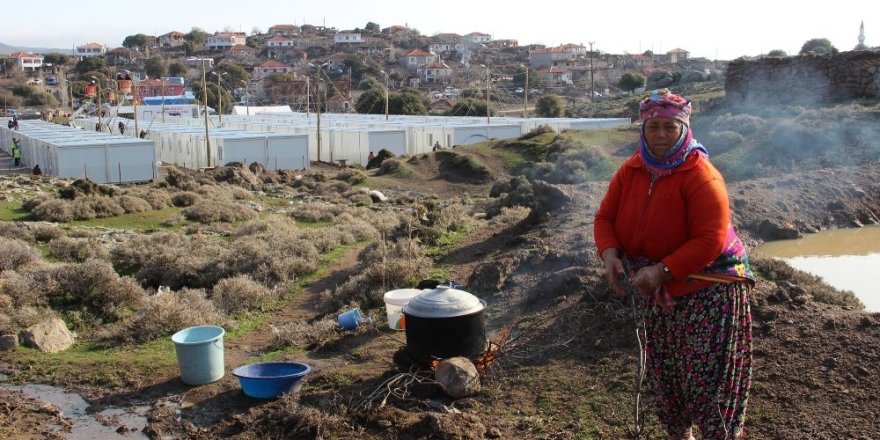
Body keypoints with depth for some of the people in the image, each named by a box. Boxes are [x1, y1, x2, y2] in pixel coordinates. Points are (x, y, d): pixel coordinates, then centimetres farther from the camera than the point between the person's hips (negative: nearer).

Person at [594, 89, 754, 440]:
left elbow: (710, 241, -26)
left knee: (708, 377, -7)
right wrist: (610, 254, -17)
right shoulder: (631, 171, -1)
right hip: (658, 291, 7)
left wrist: (662, 271, -31)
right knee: (663, 372, 17)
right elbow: (605, 216, 3)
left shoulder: (702, 177, -20)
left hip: (708, 289, -6)